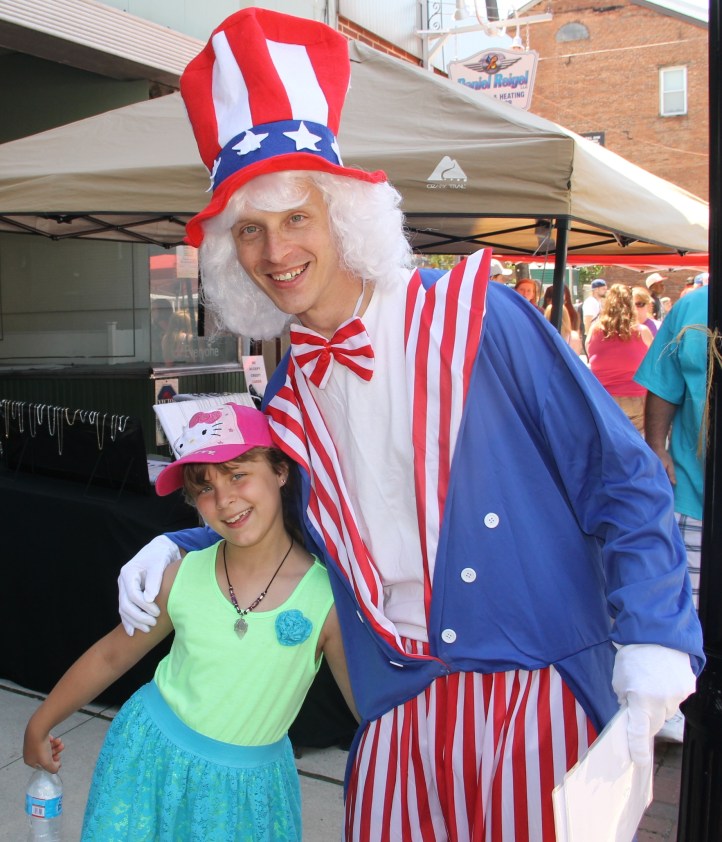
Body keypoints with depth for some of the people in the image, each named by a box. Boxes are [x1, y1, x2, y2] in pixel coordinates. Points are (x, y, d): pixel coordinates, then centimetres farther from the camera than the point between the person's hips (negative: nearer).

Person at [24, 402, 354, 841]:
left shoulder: (328, 599, -20)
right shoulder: (181, 576, -13)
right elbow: (112, 654, 3)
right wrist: (41, 723, 13)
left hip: (248, 787, -1)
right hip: (152, 754, 1)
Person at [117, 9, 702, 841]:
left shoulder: (471, 317, -11)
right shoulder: (285, 402, 4)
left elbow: (623, 478, -10)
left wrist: (653, 636, -18)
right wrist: (177, 546, 4)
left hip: (544, 699, -4)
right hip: (400, 717, 5)